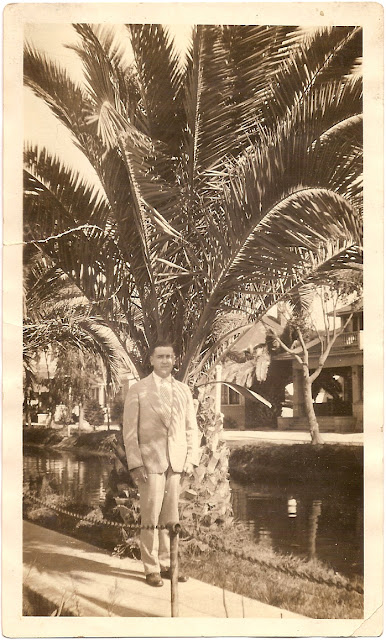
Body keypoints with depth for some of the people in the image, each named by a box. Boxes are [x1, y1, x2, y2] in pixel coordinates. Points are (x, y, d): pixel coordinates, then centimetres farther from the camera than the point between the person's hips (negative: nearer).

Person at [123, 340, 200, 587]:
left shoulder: (184, 390, 14)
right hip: (150, 461, -3)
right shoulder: (138, 391, 2)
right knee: (151, 518, -1)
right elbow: (130, 431, 0)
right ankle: (151, 569, 10)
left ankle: (166, 564, 19)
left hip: (177, 463, 3)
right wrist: (135, 464, -8)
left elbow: (192, 428, 15)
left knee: (171, 518, 7)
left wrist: (192, 460, 5)